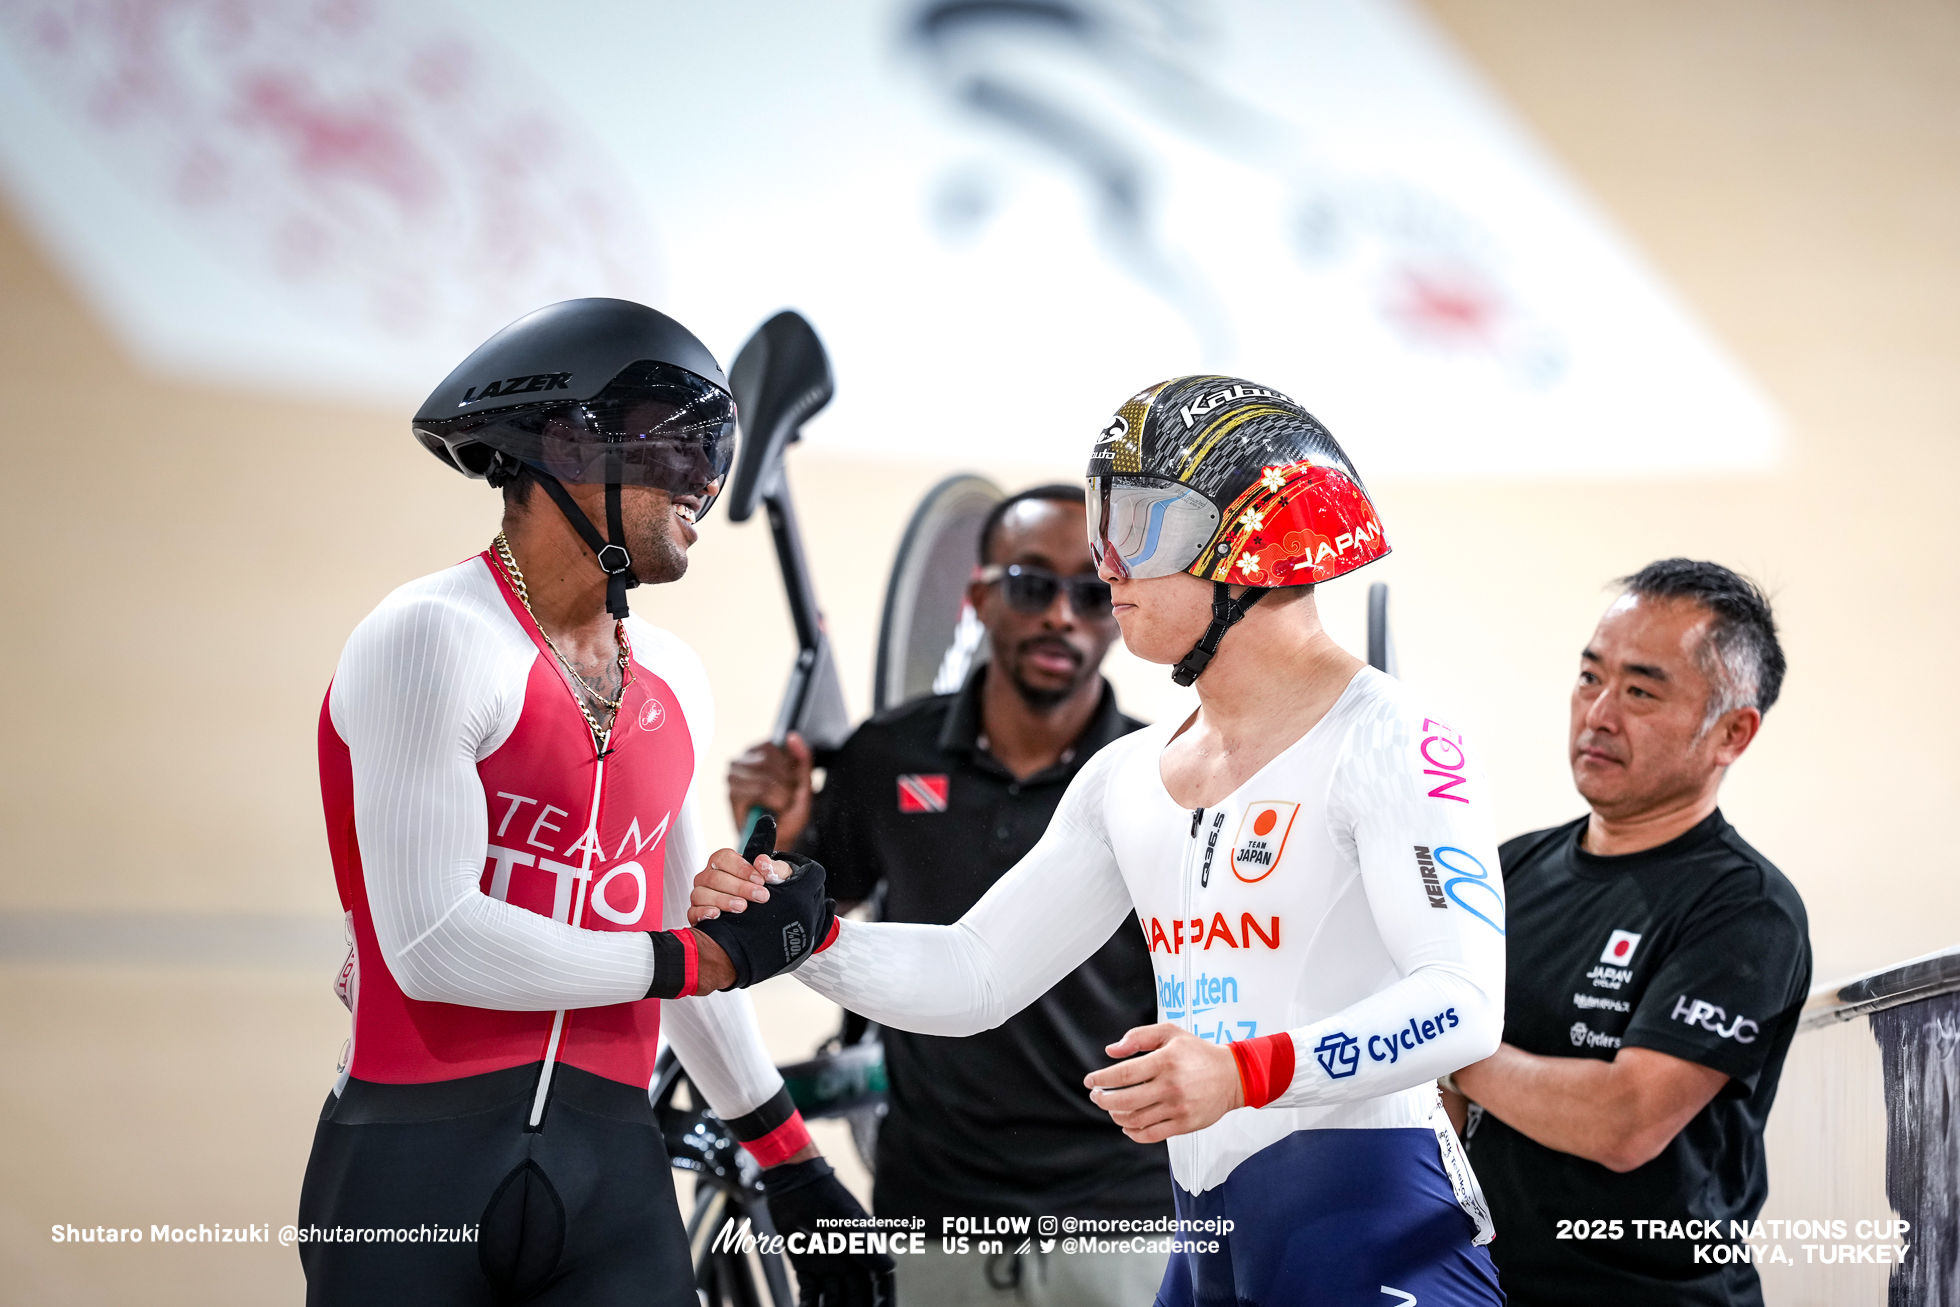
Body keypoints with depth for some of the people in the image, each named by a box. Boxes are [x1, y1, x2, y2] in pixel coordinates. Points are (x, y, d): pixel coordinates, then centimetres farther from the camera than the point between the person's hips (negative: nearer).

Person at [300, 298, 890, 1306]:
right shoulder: (437, 638, -10)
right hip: (418, 1167, -6)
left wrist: (791, 1166, 24)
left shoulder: (673, 684, 13)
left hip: (612, 1166, 6)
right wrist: (714, 955, -9)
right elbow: (435, 944, -17)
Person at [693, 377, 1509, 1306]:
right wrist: (805, 936, -1)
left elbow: (1463, 1001, -20)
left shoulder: (1384, 739, -10)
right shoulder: (1129, 778, 14)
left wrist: (1245, 1072, -32)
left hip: (1369, 1232, -7)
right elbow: (976, 976, 16)